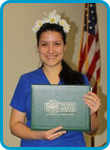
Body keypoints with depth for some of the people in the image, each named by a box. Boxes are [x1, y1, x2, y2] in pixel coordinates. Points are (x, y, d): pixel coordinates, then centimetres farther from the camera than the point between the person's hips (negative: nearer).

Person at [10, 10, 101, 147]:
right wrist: (38, 135, -18)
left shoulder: (80, 80, 0)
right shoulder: (26, 81, 0)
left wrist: (91, 114, -17)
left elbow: (92, 131, 3)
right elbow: (15, 125, -1)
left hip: (74, 145, 1)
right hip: (35, 145, 0)